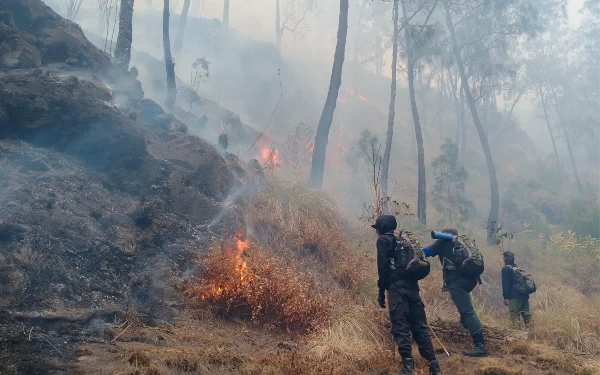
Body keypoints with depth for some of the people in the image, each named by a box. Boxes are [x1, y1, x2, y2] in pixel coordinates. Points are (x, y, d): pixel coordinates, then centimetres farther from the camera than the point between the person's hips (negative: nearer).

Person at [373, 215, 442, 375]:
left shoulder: (383, 240, 1)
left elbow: (383, 267, -8)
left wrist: (382, 291, -4)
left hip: (397, 287, -7)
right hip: (412, 285, 7)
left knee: (400, 326, -6)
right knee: (419, 325, 9)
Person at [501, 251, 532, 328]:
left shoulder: (506, 268, -3)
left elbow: (505, 284, -11)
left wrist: (505, 297, -12)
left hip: (514, 296, -8)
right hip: (524, 295, 8)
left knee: (515, 315, -10)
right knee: (526, 314, 9)